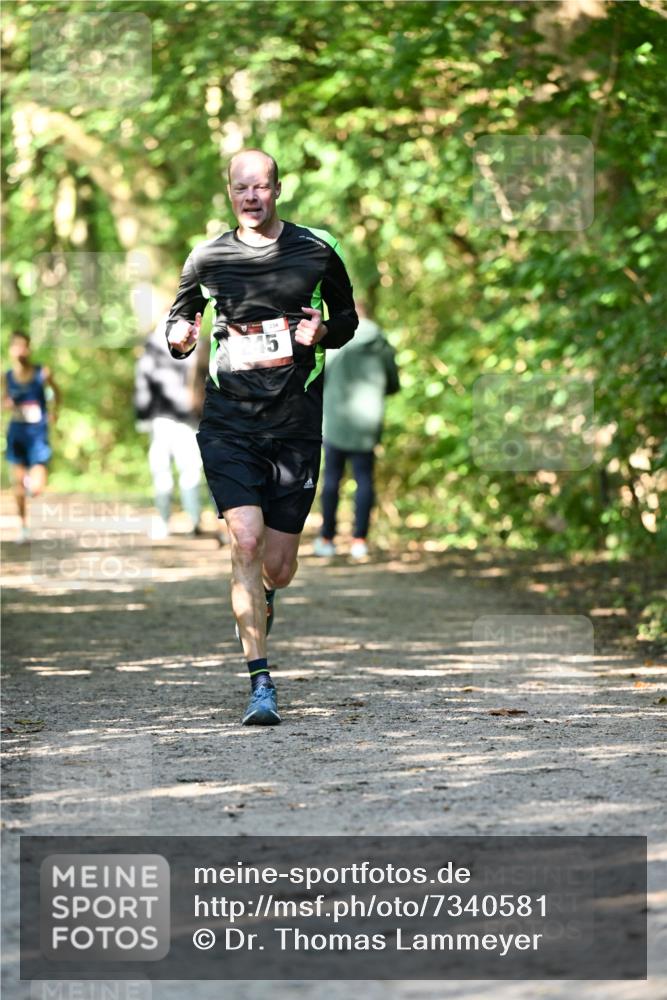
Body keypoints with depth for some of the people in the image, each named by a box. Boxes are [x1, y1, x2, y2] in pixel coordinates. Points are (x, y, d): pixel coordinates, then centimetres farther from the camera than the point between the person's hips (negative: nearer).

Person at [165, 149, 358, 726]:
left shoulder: (317, 250, 4)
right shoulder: (208, 258, 4)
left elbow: (348, 319, 16)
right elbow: (179, 320, 17)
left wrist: (322, 332, -7)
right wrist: (180, 337, -7)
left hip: (296, 424, 1)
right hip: (228, 422, -1)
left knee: (278, 568, 4)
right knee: (246, 542, -17)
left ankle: (261, 605, 43)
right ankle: (260, 683, -11)